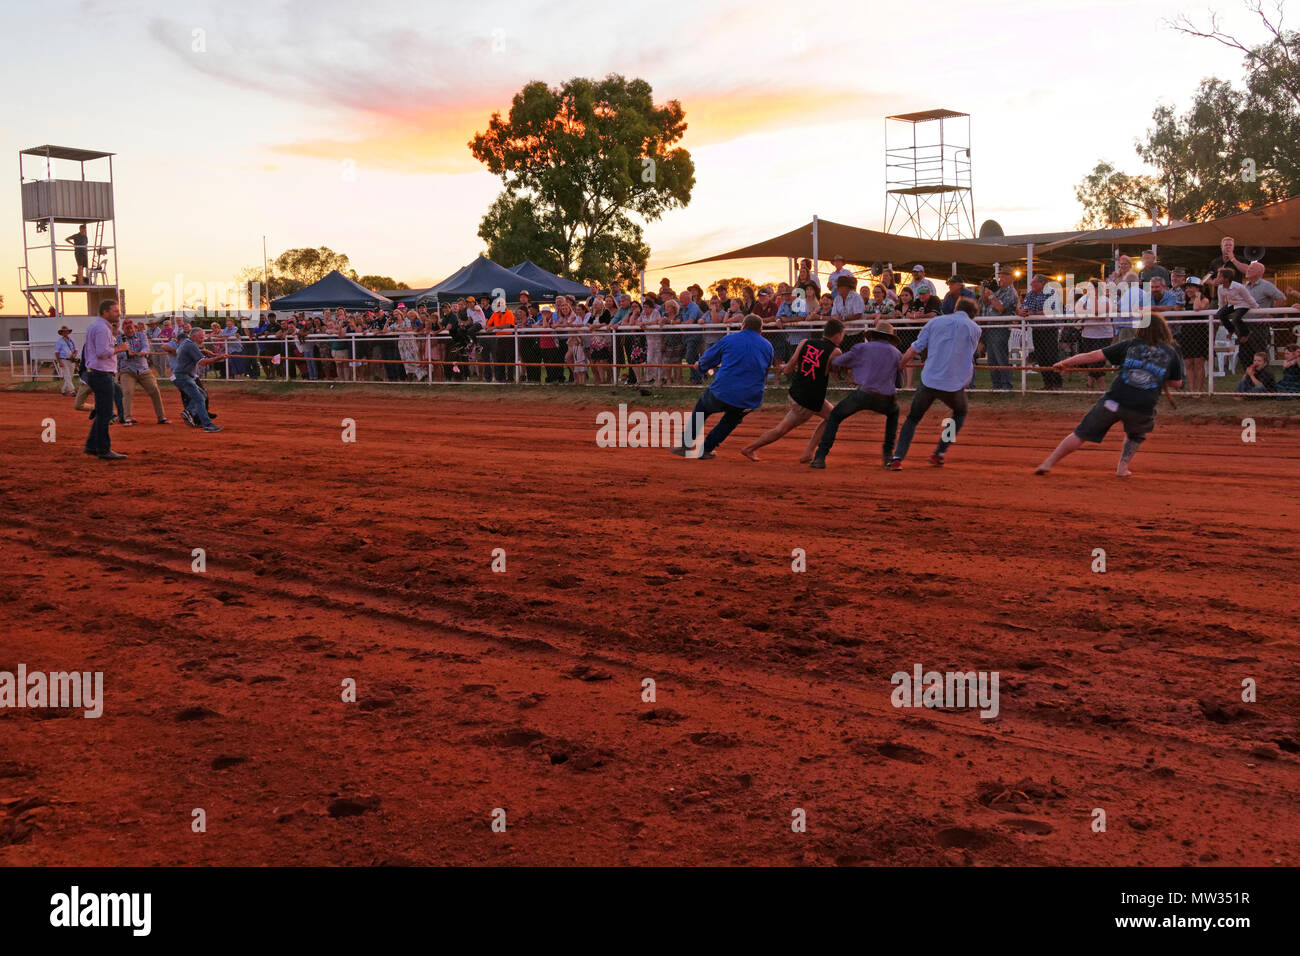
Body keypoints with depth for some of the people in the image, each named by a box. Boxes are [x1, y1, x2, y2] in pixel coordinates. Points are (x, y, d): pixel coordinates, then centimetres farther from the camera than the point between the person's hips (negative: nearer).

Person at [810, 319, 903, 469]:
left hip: (863, 394, -2)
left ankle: (820, 457, 6)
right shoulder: (897, 353, 18)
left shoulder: (863, 347, 11)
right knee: (893, 412, 37)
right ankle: (888, 454, 26)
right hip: (886, 401, 2)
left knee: (835, 416, 19)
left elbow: (836, 363, 14)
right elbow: (899, 384, 24)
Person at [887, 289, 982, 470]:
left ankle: (897, 458, 0)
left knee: (912, 418, 17)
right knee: (960, 412, 30)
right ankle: (939, 454, 21)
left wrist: (899, 364, 19)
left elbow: (913, 350, 4)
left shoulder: (935, 321, 6)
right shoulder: (975, 329, 6)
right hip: (954, 385, 0)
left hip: (929, 381, 1)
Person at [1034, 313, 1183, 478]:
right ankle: (1123, 467, 21)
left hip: (1114, 401, 0)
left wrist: (1065, 362, 18)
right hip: (1142, 408, 0)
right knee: (1136, 435, 34)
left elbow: (1093, 356, 10)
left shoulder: (1129, 345, 12)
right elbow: (1177, 383, 22)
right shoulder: (1171, 353, 13)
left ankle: (1049, 463, 9)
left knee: (1081, 434, 11)